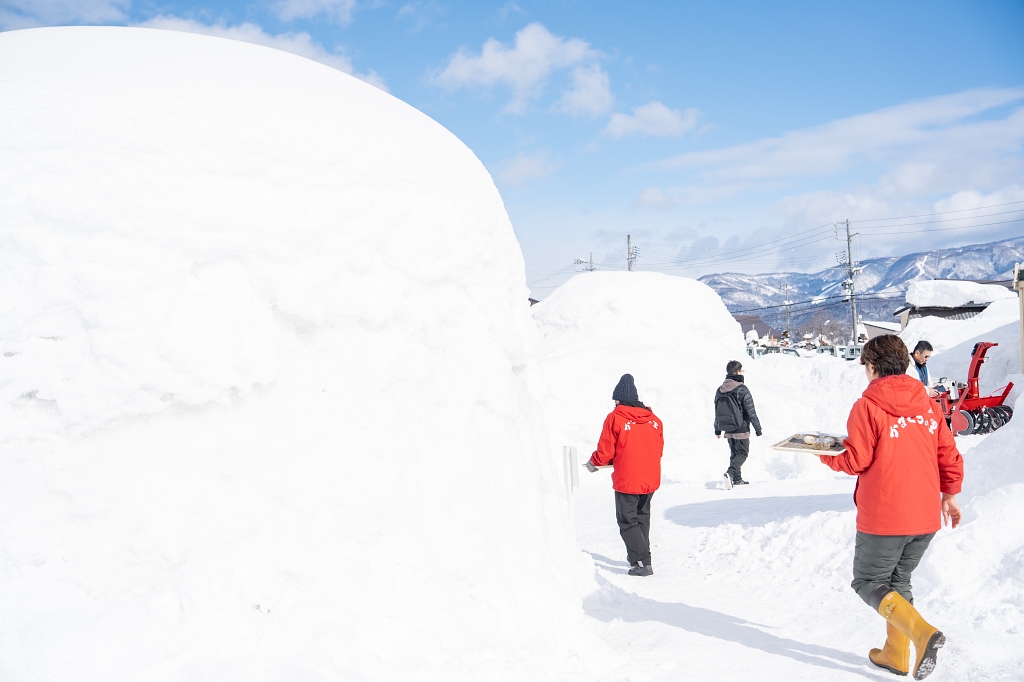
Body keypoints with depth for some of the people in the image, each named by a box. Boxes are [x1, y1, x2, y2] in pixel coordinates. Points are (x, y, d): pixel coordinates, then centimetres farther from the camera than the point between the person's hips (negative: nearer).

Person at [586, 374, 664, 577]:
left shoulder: (615, 418, -11)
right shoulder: (653, 419, 4)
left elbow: (605, 451, -10)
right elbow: (658, 448, 11)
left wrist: (593, 463, 10)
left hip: (627, 481, -6)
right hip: (651, 479, 6)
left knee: (627, 522, 2)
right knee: (642, 517, 23)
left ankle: (642, 562, -7)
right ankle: (639, 555, 31)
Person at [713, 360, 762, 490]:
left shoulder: (720, 390, 6)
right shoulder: (742, 389, -14)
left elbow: (717, 412, 13)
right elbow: (751, 411, -13)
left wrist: (717, 429, 21)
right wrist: (757, 427, -5)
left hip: (727, 429, 6)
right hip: (741, 428, -6)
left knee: (734, 453, 17)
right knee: (742, 453, 0)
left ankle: (737, 479, 21)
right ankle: (730, 473, -20)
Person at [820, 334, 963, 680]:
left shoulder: (867, 406, -12)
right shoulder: (928, 404, 5)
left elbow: (857, 461, -13)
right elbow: (949, 455, 8)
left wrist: (825, 455, 5)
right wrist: (949, 494, 22)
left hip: (883, 517, -6)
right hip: (926, 516, 6)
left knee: (869, 582, 8)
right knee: (898, 581, 21)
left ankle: (922, 632, -13)